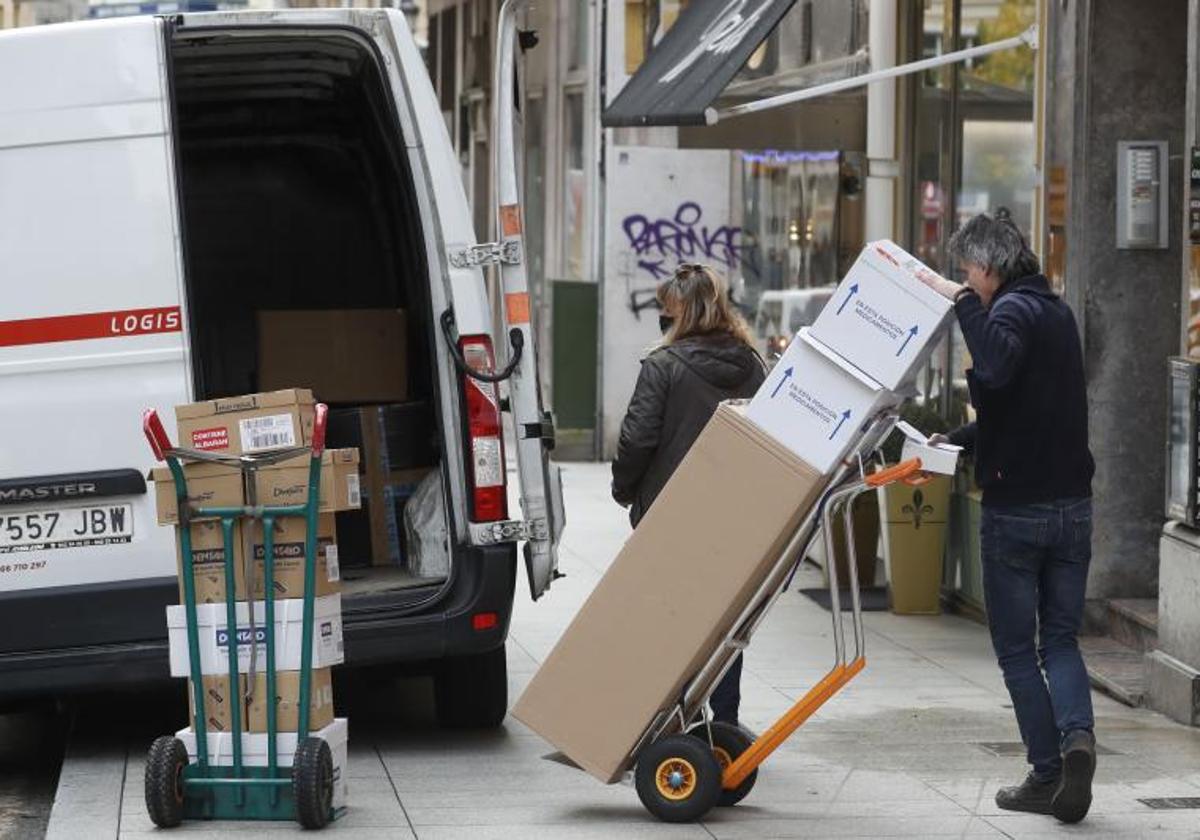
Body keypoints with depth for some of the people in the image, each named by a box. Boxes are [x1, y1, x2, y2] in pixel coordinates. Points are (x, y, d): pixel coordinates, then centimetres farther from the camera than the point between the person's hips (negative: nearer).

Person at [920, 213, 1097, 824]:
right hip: (1072, 504, 7)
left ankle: (1047, 773, 1)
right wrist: (958, 440, 23)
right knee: (1060, 639, 10)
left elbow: (996, 370, -35)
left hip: (1016, 509, -7)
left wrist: (963, 303, -26)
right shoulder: (1057, 311, 16)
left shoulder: (1013, 309, -12)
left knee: (1017, 648, 4)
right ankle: (1076, 732, -15)